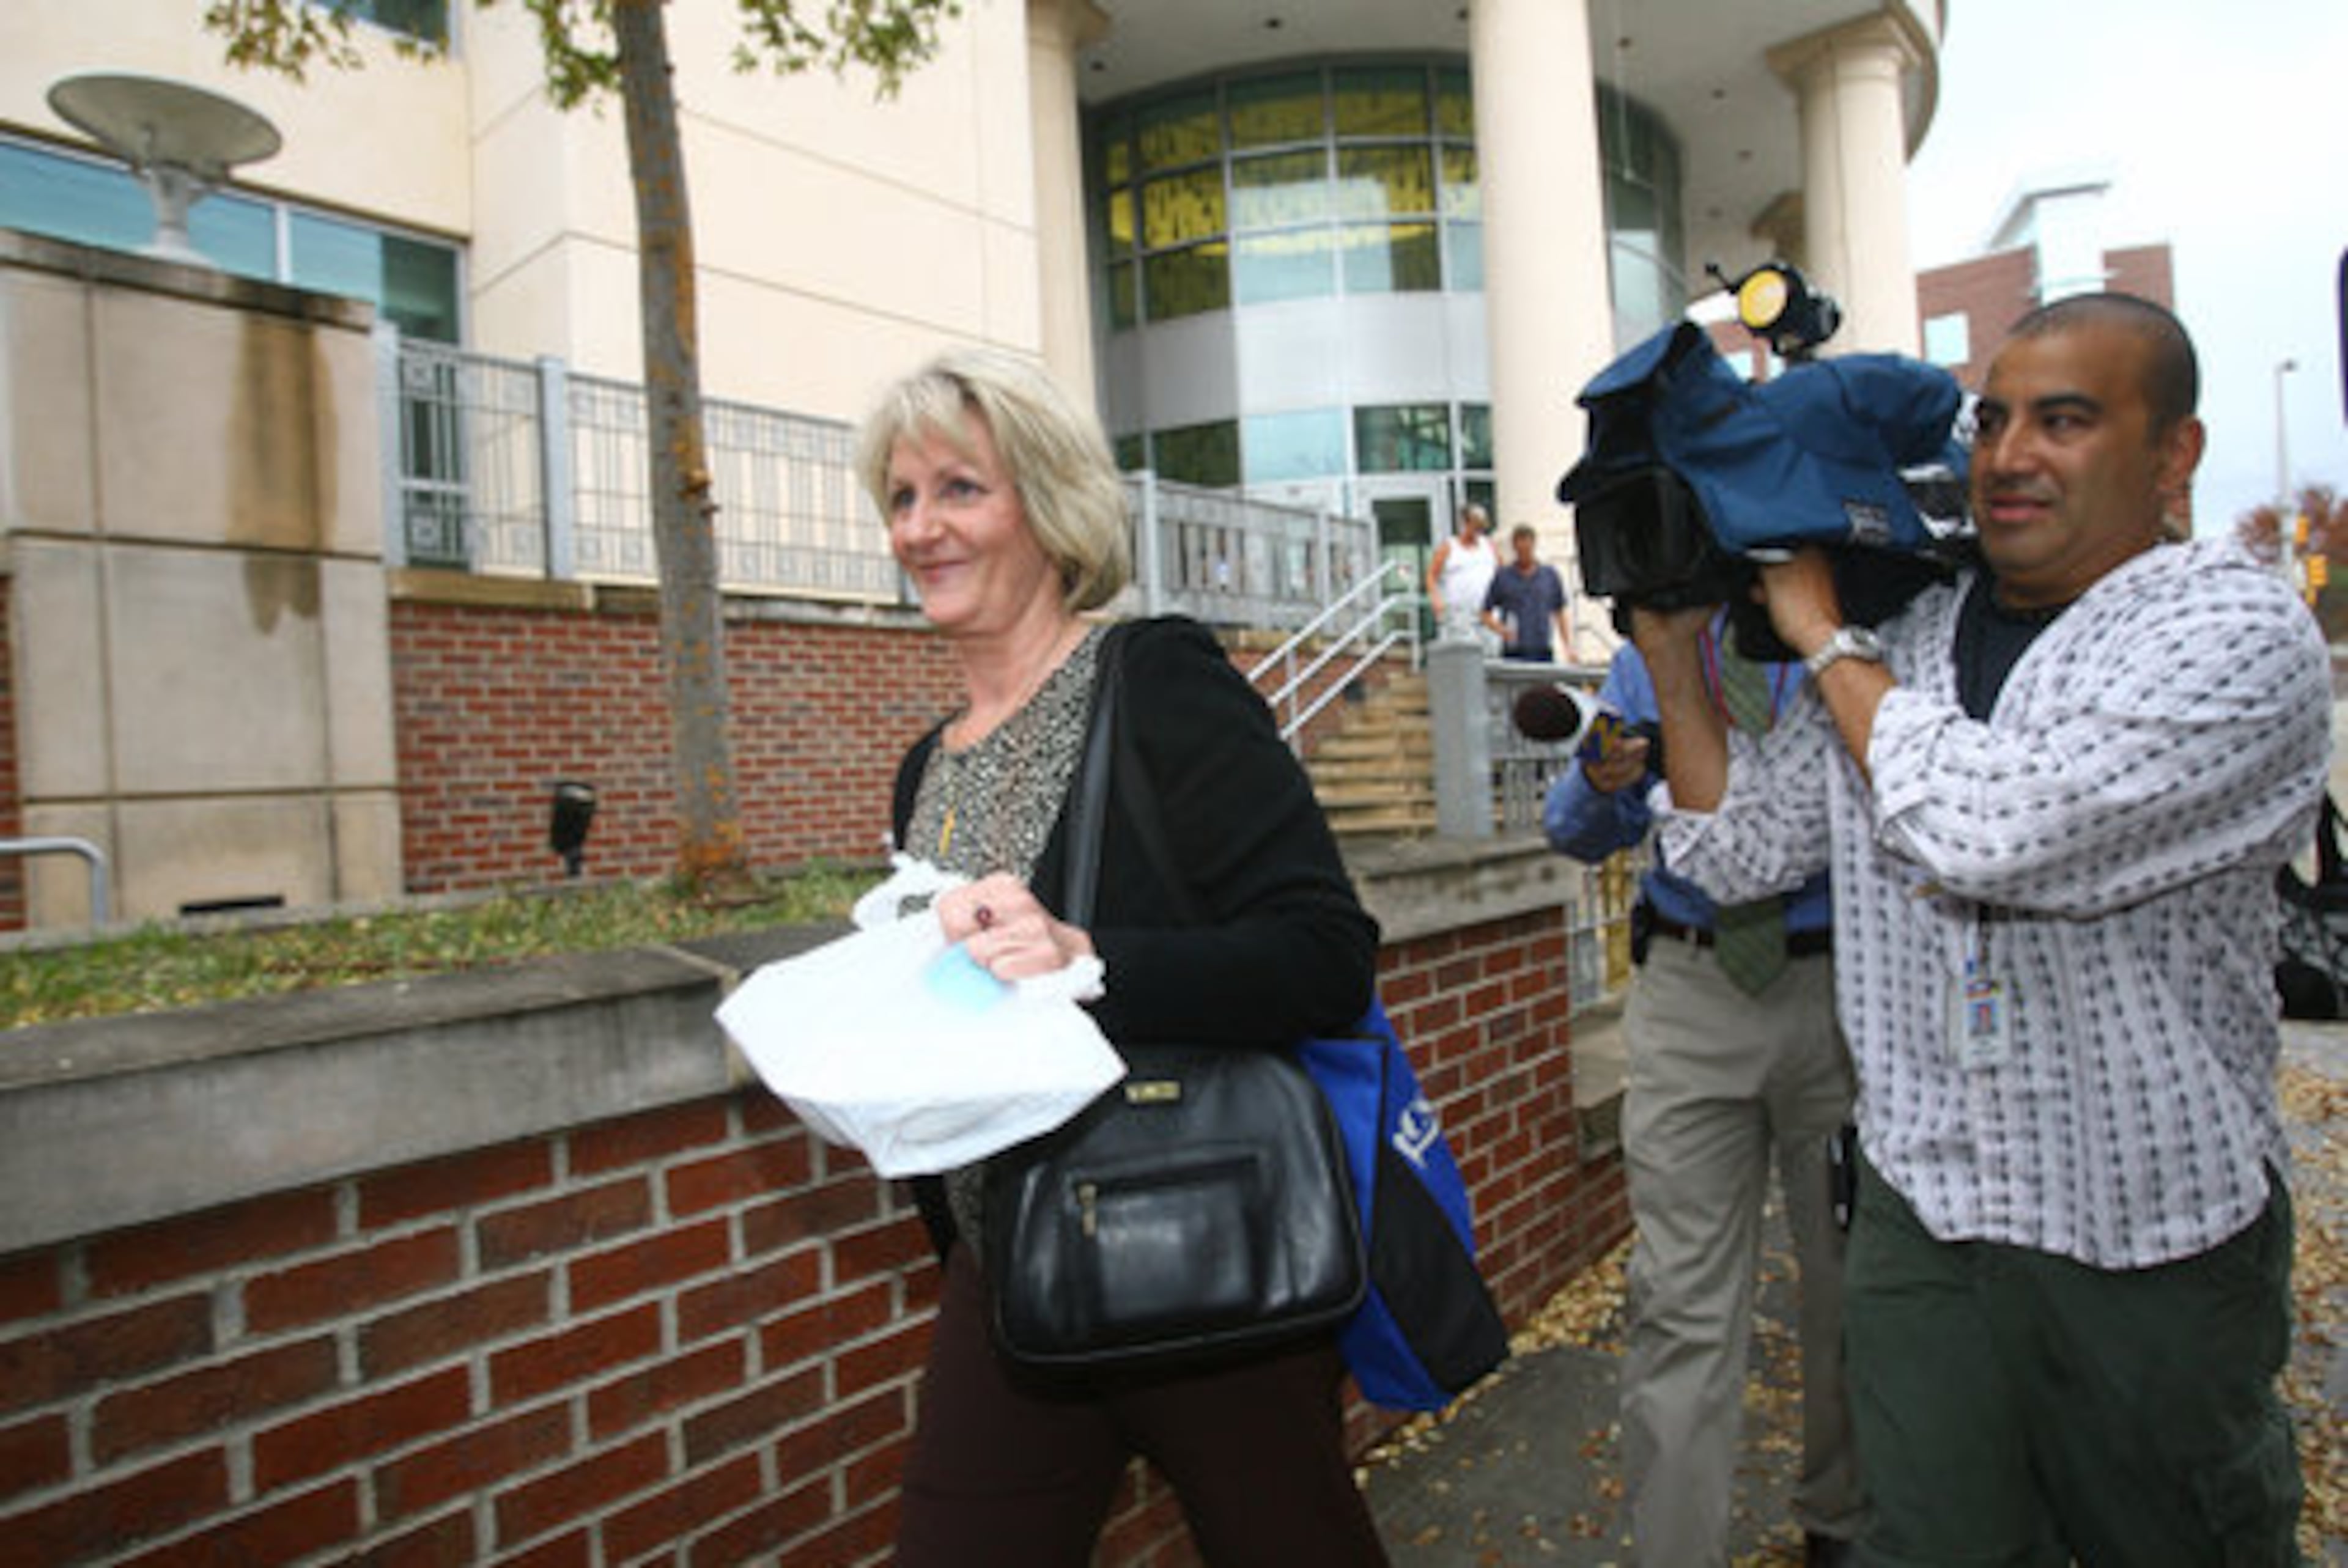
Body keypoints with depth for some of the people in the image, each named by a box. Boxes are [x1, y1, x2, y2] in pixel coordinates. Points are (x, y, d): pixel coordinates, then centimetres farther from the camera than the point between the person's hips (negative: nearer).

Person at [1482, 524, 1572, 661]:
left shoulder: (1550, 574, 9)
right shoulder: (1502, 576, 3)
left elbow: (1559, 613, 15)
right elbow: (1486, 615, 5)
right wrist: (1501, 629, -15)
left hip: (1543, 653, 2)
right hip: (1513, 654, -2)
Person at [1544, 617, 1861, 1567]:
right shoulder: (1651, 647, 9)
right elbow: (1582, 834, 7)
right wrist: (1602, 781, -15)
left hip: (1838, 984, 0)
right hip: (1689, 993, 1)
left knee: (1850, 1281, 16)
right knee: (1682, 1302, 0)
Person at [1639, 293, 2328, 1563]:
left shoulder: (2239, 635, -14)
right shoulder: (1904, 641, 3)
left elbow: (1989, 834, -30)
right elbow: (1739, 849, 5)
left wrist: (1821, 636, -17)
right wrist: (1674, 649, -4)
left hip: (2153, 1253, -3)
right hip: (1924, 1219, 4)